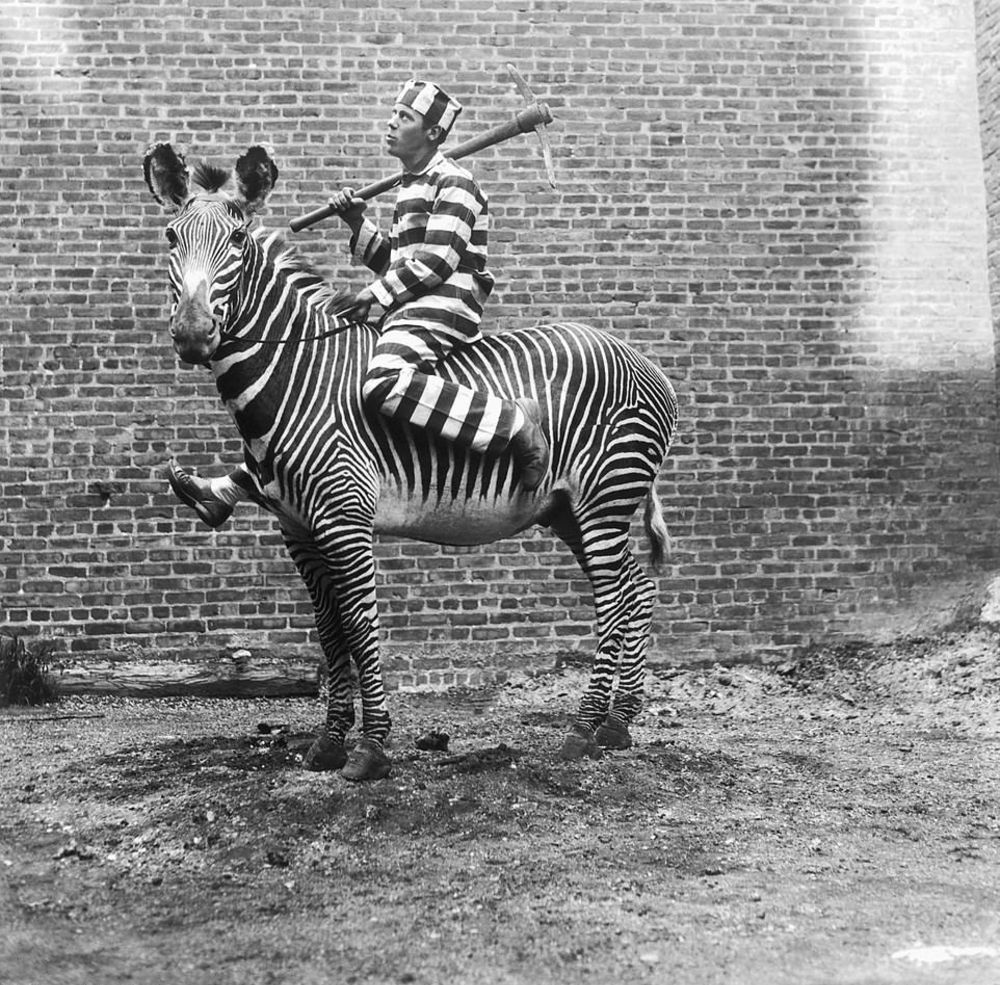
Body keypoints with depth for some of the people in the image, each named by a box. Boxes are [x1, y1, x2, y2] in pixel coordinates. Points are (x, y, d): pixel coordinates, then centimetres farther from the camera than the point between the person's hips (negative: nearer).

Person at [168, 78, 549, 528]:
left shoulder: (453, 183, -5)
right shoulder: (410, 186, 24)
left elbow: (437, 261, -15)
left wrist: (374, 294, -13)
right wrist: (357, 224, 11)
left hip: (442, 309, -10)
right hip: (408, 311, 10)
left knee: (383, 385, -37)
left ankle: (515, 423, -29)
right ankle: (229, 490, 13)